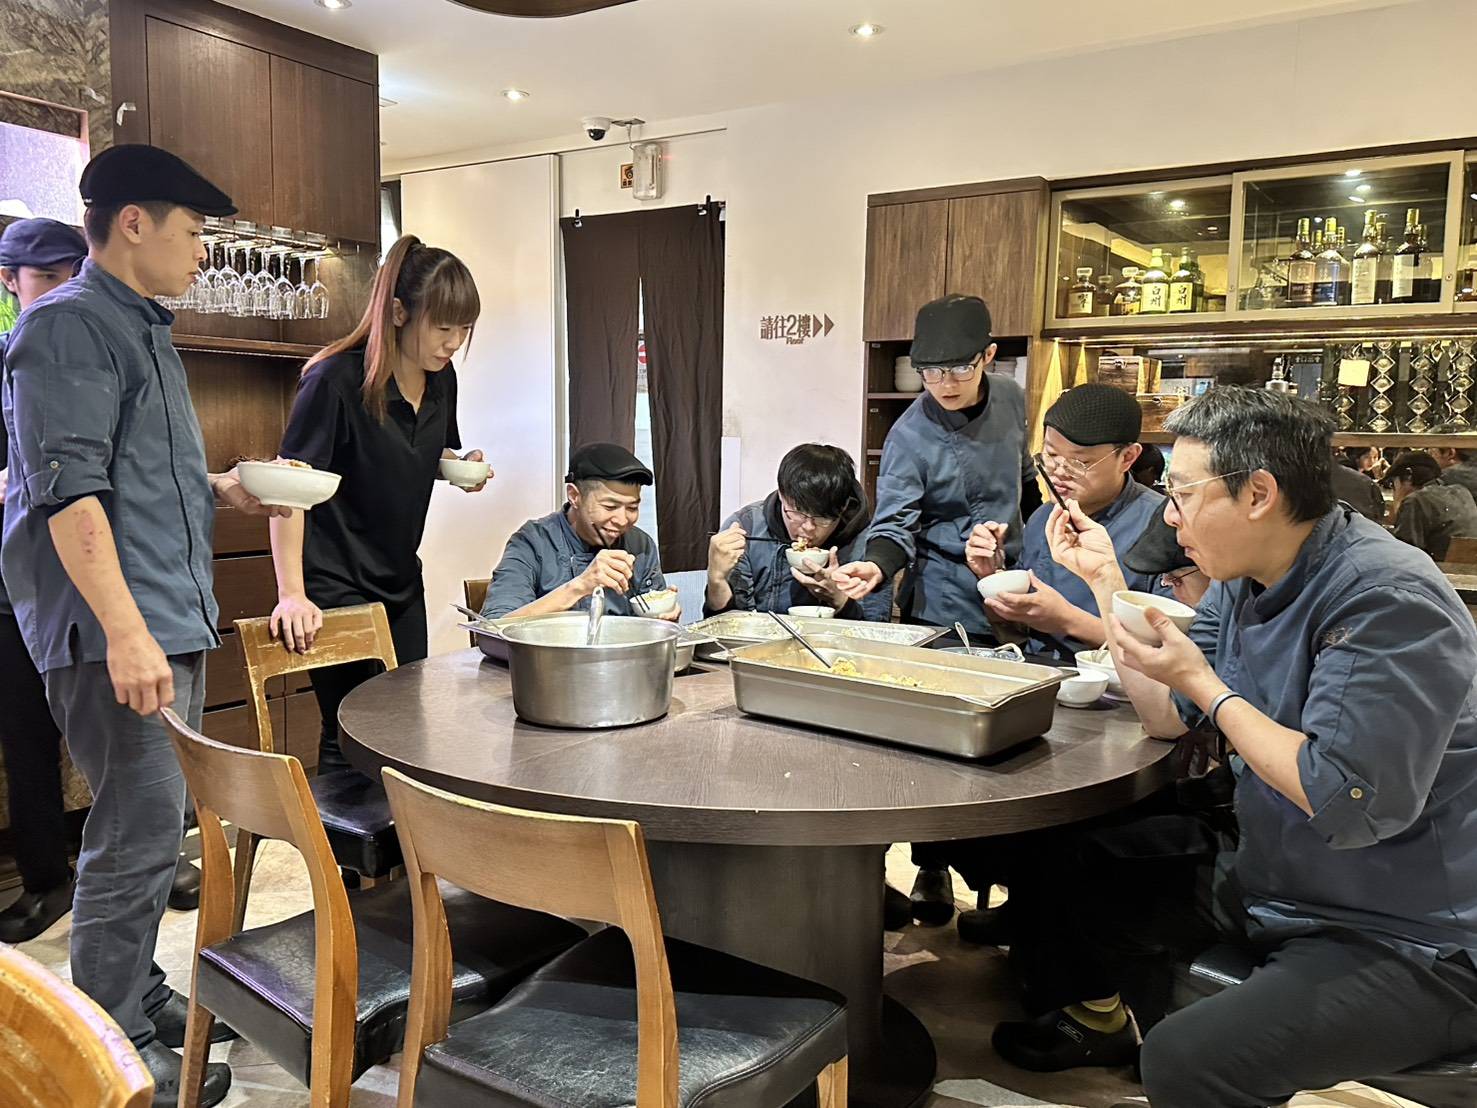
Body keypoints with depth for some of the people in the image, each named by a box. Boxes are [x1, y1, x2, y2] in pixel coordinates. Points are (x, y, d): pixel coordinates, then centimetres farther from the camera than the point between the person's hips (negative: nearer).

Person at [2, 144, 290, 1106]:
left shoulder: (143, 332, 20)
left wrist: (222, 492, 11)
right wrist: (125, 630, -25)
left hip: (174, 622, 10)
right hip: (113, 629, -9)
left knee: (154, 824, 16)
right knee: (141, 829, -5)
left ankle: (139, 990, 31)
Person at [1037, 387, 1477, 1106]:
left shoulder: (1387, 601, -24)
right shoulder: (1252, 583, 4)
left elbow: (1348, 804, -30)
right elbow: (1167, 718, 7)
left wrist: (1202, 681, -22)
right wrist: (1104, 580, 3)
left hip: (1405, 946, -9)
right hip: (1277, 896, 9)